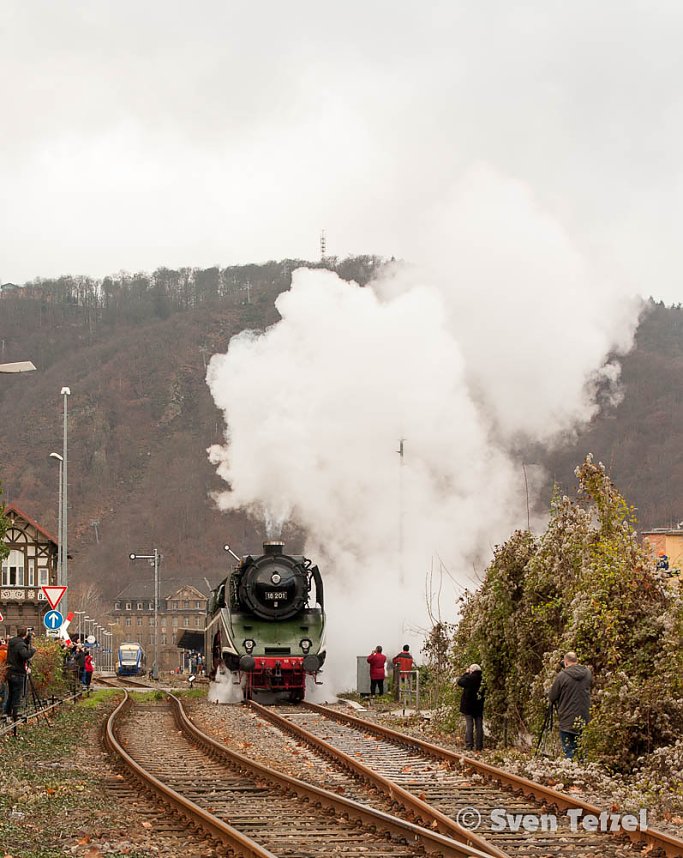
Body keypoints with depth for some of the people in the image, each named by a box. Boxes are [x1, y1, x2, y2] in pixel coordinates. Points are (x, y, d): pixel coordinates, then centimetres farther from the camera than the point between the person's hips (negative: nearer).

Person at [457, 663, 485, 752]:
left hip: (468, 706, -4)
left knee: (469, 725, -2)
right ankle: (479, 746, 7)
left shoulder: (469, 678, -13)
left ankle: (469, 745, -6)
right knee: (479, 726, 7)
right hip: (479, 706, 4)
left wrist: (466, 673, 12)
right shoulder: (483, 679, -1)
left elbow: (460, 681, 2)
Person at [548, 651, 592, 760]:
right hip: (585, 720, 4)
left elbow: (552, 698, -6)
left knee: (568, 751, -1)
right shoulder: (588, 674, 1)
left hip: (567, 720, -4)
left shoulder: (562, 676, -13)